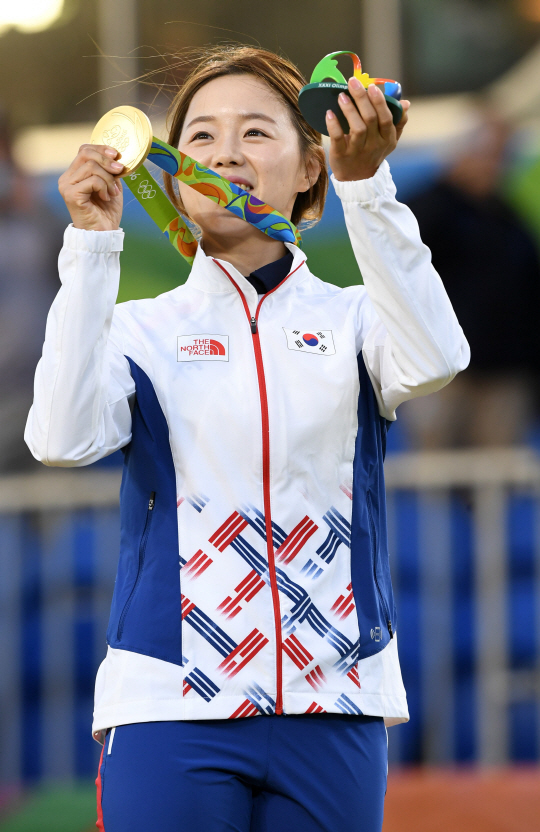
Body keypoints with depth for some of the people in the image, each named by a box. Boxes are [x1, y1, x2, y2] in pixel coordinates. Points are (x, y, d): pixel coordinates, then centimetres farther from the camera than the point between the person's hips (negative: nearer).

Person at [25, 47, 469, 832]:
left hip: (334, 708, 1)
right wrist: (93, 242, -12)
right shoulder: (141, 331, 8)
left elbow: (433, 361, -14)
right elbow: (62, 438, -11)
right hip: (170, 708, -1)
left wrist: (366, 185, -24)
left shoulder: (351, 320, 8)